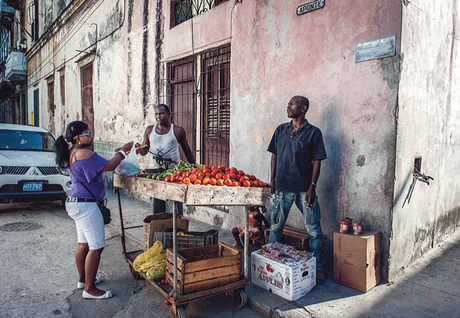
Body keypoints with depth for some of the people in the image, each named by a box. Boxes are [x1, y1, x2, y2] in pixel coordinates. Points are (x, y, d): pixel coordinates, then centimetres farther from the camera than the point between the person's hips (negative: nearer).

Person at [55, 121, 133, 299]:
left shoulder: (71, 153, 11)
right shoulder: (84, 153, -20)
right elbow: (109, 166, -19)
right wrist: (123, 151, -5)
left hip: (76, 203, 11)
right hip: (85, 205, -11)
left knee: (83, 243, 20)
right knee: (96, 247, -4)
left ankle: (83, 280, 33)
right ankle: (89, 289, 5)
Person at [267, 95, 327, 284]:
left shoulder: (313, 132, -2)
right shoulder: (281, 130, 9)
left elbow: (316, 161, -4)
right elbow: (274, 155, 12)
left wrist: (312, 186, -11)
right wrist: (272, 180, 6)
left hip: (304, 189, -3)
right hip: (282, 187, 3)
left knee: (313, 229, 4)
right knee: (275, 226, 12)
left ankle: (318, 267, 20)